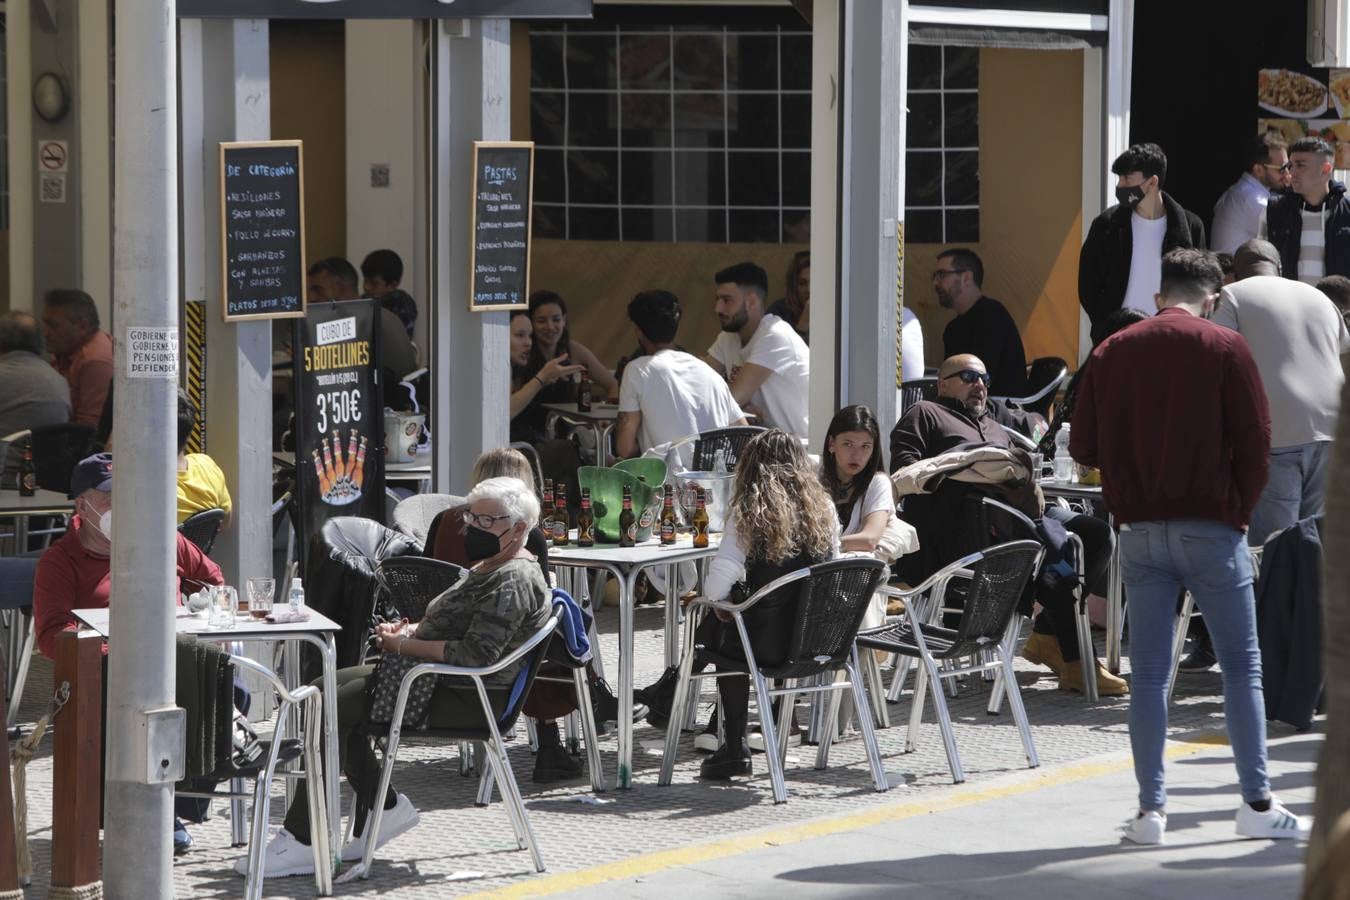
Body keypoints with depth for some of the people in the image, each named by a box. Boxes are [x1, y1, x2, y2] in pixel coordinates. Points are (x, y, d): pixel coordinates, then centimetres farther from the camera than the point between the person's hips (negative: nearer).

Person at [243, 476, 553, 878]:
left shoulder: (514, 582, -16)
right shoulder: (488, 568, 18)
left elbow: (476, 654, -26)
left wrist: (405, 645, -18)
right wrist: (407, 629, 6)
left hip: (465, 700, -11)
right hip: (435, 678, 11)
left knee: (334, 711, -19)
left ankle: (301, 842, -16)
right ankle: (383, 808, 3)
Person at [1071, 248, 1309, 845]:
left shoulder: (1112, 352, 6)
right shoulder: (1224, 348, -4)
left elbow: (1084, 447, 6)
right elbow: (1254, 440, -6)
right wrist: (1240, 509, 8)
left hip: (1140, 532, 3)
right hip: (1210, 528, -3)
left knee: (1149, 673, 5)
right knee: (1242, 666, 4)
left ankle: (1151, 810, 4)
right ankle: (1258, 805, 5)